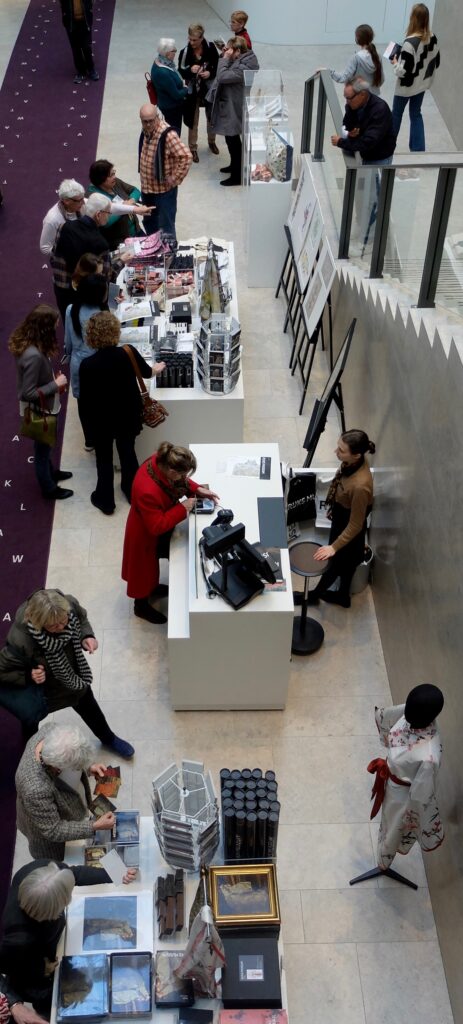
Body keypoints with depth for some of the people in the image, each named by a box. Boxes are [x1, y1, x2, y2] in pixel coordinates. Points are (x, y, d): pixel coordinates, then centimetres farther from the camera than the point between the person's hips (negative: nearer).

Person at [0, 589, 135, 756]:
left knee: (87, 705, 28)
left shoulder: (70, 604, -32)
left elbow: (82, 619, -6)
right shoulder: (21, 641, -43)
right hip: (40, 688, -4)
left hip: (73, 674, 5)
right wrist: (28, 676, -38)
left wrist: (87, 636, -25)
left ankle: (108, 738, 57)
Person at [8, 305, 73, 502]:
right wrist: (56, 385, -23)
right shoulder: (33, 355, -38)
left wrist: (53, 379, 0)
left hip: (41, 407, 8)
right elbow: (28, 393, -31)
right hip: (39, 410, -8)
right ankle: (48, 488, 36)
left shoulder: (25, 341, -9)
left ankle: (50, 471, 55)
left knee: (44, 445, 31)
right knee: (42, 447, 15)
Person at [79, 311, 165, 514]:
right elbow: (147, 372, 4)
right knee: (128, 452, 23)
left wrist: (87, 426, 1)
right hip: (127, 416, 2)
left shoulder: (87, 365, -23)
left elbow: (84, 399, -14)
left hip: (101, 420, -2)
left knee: (104, 459, 16)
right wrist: (158, 368, 29)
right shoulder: (129, 353, -17)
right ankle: (132, 491, 42)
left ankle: (105, 500, 31)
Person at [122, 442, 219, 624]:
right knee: (144, 568, 19)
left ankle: (152, 587, 61)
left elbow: (180, 481, 2)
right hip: (146, 536, -8)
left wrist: (197, 489, -11)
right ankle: (141, 606, 45)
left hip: (158, 527, 8)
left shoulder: (162, 461, -22)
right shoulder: (148, 492, -45)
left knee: (152, 564, 33)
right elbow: (157, 526, -33)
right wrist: (182, 509, -30)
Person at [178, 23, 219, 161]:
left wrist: (210, 73, -23)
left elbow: (218, 66, -3)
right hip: (193, 91, -1)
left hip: (210, 89, 1)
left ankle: (211, 141, 44)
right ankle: (193, 148, 24)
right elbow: (181, 72, -8)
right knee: (193, 120, 8)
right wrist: (190, 70, -30)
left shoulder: (210, 48, -13)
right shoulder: (185, 52, -15)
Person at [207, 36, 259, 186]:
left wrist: (225, 58, -22)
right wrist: (226, 58, -2)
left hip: (233, 108, -10)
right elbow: (227, 74, 10)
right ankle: (235, 165, 43)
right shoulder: (241, 61, 3)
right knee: (232, 139, 25)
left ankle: (237, 176, 11)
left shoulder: (244, 67, -27)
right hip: (231, 105, 10)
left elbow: (222, 76, -31)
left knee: (232, 140, 1)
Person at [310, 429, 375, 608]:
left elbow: (355, 525, -30)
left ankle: (315, 594, 49)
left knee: (335, 563, 23)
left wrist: (334, 547, -25)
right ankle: (343, 595, 55)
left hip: (349, 529, -7)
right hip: (341, 520, 7)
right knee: (346, 563, 30)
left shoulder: (360, 485, -43)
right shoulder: (353, 463, -18)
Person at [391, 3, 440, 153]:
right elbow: (436, 62, 5)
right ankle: (418, 149, 18)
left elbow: (404, 71, -27)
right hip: (422, 84, 6)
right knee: (416, 114, 19)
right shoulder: (433, 38, -7)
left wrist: (395, 63, -8)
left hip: (407, 86, -6)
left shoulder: (410, 42, -29)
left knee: (396, 113, 17)